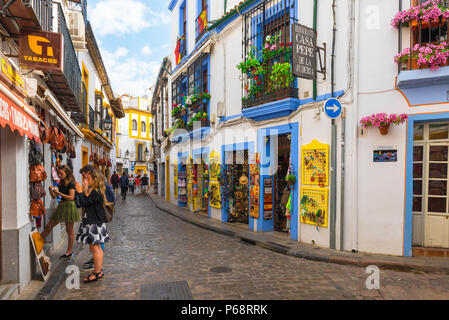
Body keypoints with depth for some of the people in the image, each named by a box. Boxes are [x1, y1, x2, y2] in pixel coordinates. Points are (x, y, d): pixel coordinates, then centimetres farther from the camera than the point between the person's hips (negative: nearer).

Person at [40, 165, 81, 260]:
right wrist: (51, 190, -5)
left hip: (69, 206, -8)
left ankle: (69, 252, 10)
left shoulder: (71, 183, -10)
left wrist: (58, 192, -19)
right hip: (61, 206, 8)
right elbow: (54, 196, 14)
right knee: (49, 226, 12)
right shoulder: (61, 183, 12)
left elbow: (71, 197, -19)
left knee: (69, 230, 1)